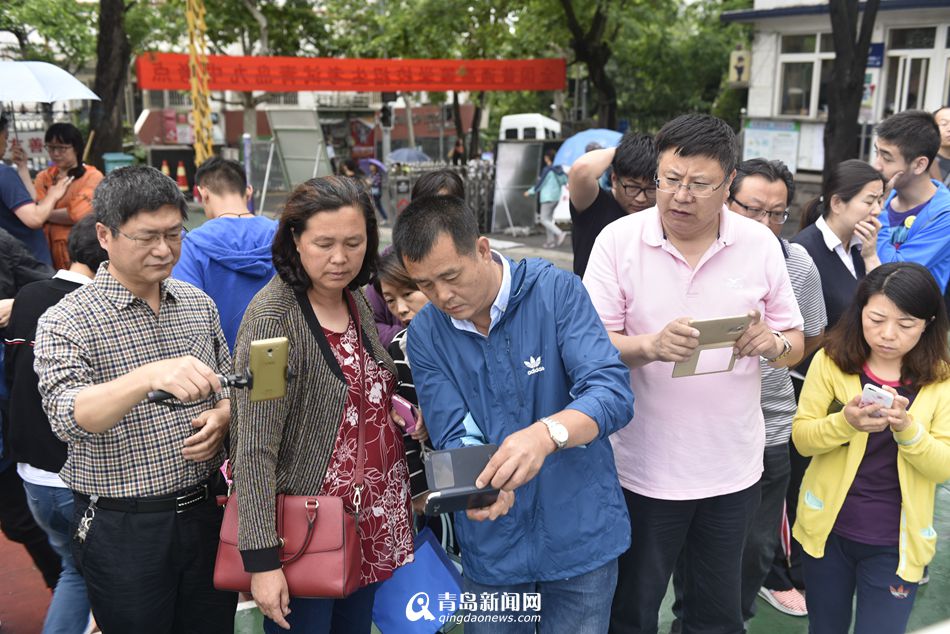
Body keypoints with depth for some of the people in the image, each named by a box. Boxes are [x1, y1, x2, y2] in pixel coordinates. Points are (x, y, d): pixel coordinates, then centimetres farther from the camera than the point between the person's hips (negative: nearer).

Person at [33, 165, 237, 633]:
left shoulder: (198, 303, 4)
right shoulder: (65, 323, -11)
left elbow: (230, 385, 15)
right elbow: (67, 418, -28)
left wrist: (221, 417, -8)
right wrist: (150, 376, -45)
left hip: (205, 510, 5)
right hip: (123, 527, -4)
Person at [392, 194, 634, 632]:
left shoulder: (556, 291, -13)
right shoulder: (425, 334, -5)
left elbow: (613, 393, -21)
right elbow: (455, 437, -8)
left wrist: (547, 433, -40)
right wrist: (480, 484, -30)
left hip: (580, 533, -1)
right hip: (492, 545, 2)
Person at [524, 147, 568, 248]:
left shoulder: (547, 170, -14)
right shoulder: (559, 169, 6)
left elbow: (540, 184, -11)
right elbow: (565, 180, 12)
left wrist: (529, 192, 1)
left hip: (547, 197, -8)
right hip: (556, 197, 8)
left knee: (544, 220, -5)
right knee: (549, 219, 14)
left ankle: (560, 233, -21)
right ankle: (550, 241, 12)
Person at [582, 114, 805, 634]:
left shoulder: (760, 243, -2)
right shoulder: (618, 240, -9)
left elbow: (794, 343, 5)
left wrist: (772, 344, -18)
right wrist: (650, 346, -31)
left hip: (732, 468, 2)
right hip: (644, 468, -2)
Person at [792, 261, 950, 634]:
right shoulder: (830, 361, -8)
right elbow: (801, 438, -9)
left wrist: (907, 428, -28)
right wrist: (845, 423, -28)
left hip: (896, 543, -1)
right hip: (828, 528, 1)